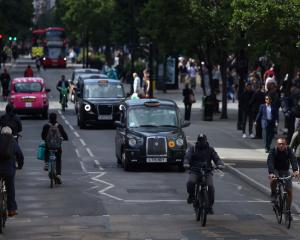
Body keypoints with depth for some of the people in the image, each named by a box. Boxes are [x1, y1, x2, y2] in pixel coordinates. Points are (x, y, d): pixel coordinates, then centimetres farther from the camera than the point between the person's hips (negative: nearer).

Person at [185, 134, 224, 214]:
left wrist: (220, 164, -20)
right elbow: (187, 157, -5)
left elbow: (216, 158, 3)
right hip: (195, 171, -1)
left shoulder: (210, 149, 11)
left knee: (210, 187, -23)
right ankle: (191, 195, 2)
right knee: (190, 183, -31)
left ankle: (210, 206, -6)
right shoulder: (192, 149, 8)